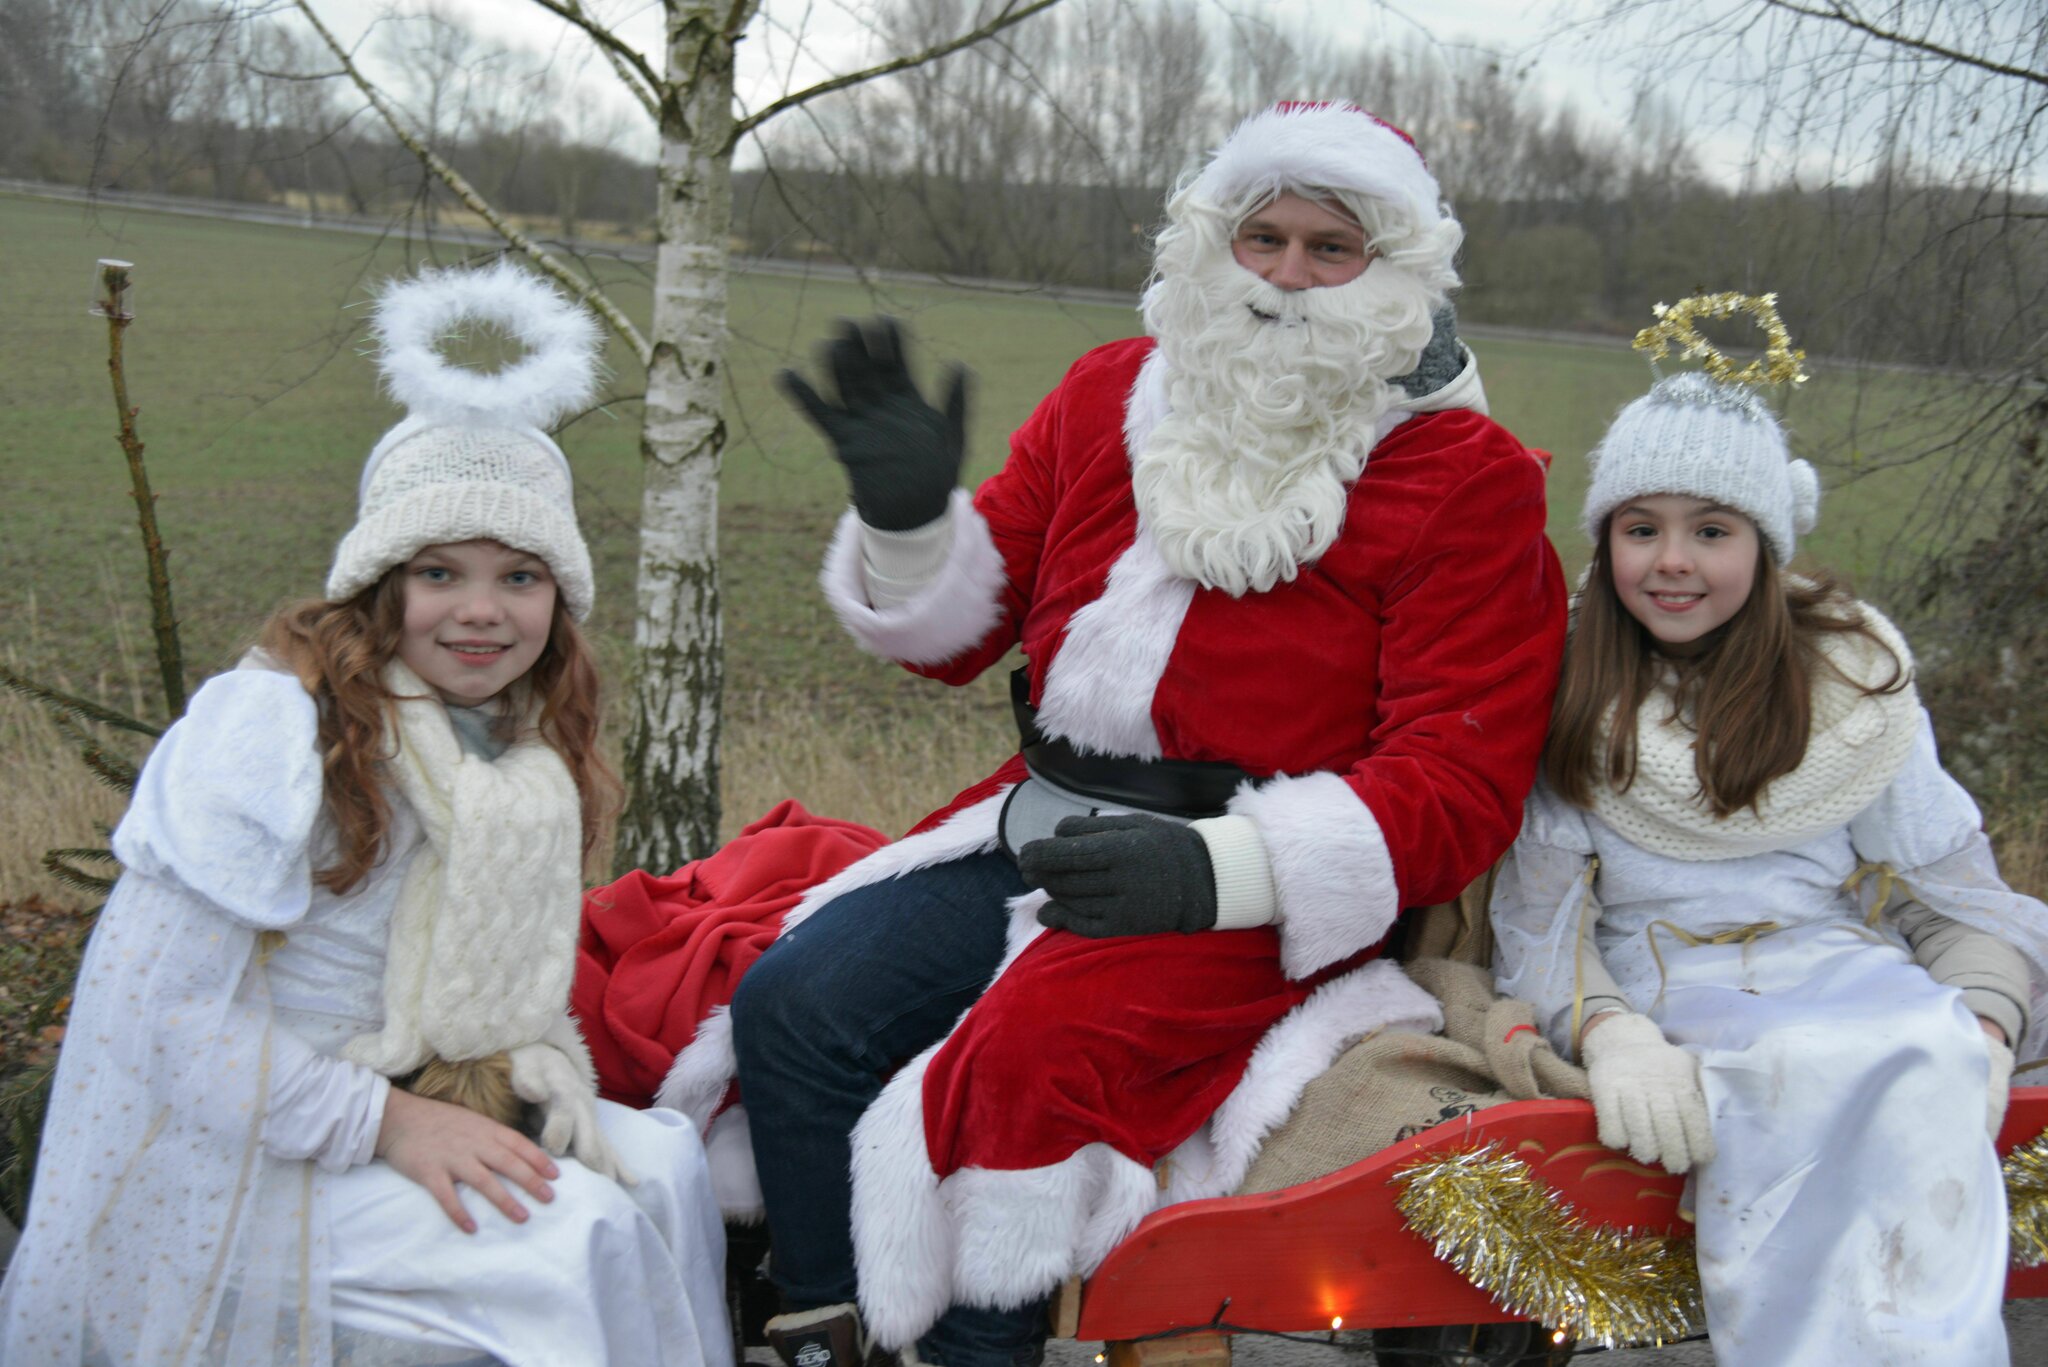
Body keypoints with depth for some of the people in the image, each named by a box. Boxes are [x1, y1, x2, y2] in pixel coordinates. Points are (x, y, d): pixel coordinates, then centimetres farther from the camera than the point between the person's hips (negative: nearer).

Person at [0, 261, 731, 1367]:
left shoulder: (524, 751, 5)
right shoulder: (270, 724, -19)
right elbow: (159, 1014, -22)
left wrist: (539, 1069, -8)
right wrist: (394, 1121, -22)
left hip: (396, 1111, 8)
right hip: (225, 1169, -7)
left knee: (661, 1161, -7)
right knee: (577, 1234, -21)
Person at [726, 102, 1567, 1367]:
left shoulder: (1468, 475, -4)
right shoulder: (1115, 393, 11)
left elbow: (1460, 779, -12)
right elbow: (960, 626, 17)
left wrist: (1219, 869, -26)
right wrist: (907, 514, -8)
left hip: (1242, 880, -5)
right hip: (1041, 822, 6)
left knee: (1025, 1059, -29)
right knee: (793, 1009, -10)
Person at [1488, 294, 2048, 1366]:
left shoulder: (1851, 682, 10)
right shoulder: (1565, 693, 6)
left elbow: (1960, 895, 9)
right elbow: (1539, 913, 1)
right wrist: (1607, 1030, -21)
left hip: (1846, 973, 2)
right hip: (1655, 990, -1)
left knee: (1926, 1074, -34)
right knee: (1793, 1078, -36)